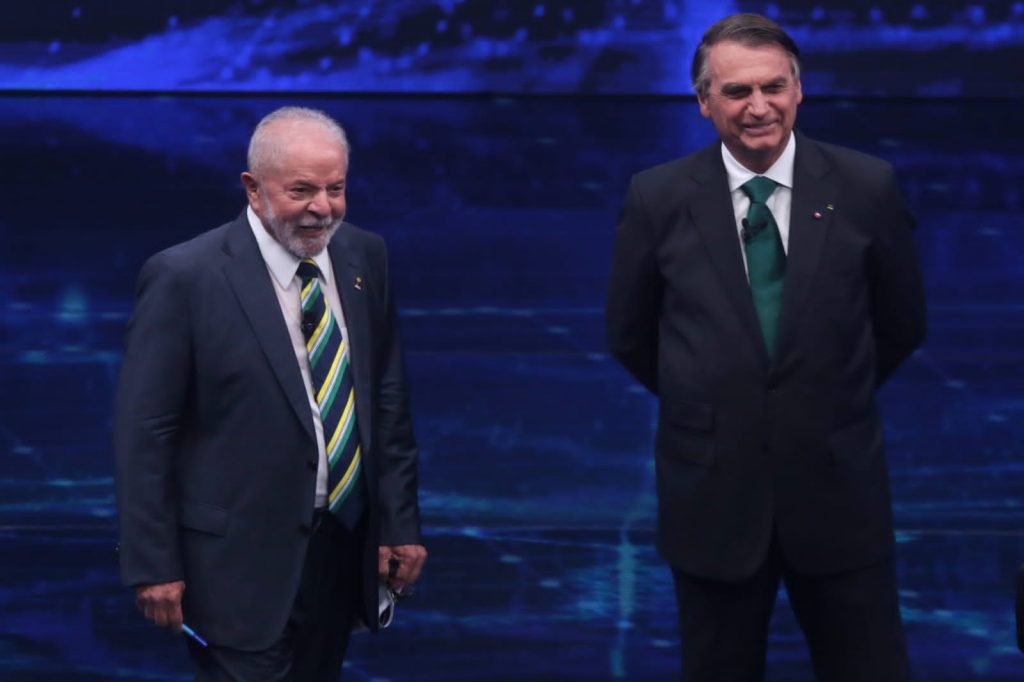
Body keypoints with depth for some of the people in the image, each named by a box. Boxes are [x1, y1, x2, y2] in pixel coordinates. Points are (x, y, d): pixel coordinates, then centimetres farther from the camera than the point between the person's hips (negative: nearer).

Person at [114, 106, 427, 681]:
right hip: (245, 559, -5)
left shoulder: (365, 257, 4)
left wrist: (401, 523, 8)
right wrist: (153, 565, -11)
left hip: (345, 545, 5)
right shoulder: (185, 277, -13)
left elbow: (389, 398, 11)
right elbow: (145, 433, -10)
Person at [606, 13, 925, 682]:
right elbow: (631, 336, 8)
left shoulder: (866, 187, -5)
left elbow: (902, 324, 8)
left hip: (838, 486, 0)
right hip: (713, 493, 0)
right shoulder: (658, 198, -4)